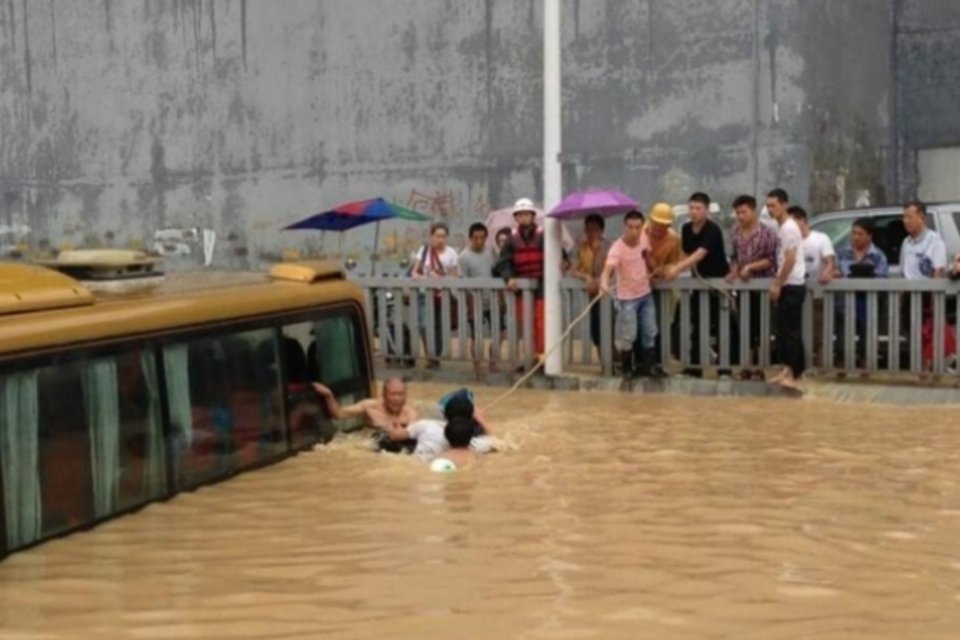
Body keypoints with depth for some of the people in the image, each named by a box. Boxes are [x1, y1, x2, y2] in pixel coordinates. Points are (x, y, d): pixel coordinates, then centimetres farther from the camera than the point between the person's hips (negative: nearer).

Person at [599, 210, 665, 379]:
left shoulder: (644, 239, -7)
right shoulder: (618, 248, -27)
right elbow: (608, 268, -42)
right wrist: (604, 282, -61)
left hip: (646, 294, 6)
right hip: (627, 298, -6)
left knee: (649, 333, 13)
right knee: (628, 336, 0)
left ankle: (649, 366, 26)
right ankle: (627, 368, 19)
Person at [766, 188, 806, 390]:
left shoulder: (789, 227, -14)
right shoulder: (783, 228, 15)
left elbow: (790, 259, -20)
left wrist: (778, 284, -17)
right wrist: (776, 282, 16)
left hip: (792, 285, -10)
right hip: (787, 285, 10)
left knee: (792, 330, -8)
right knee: (784, 329, 11)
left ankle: (793, 374, -7)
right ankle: (787, 369, 14)